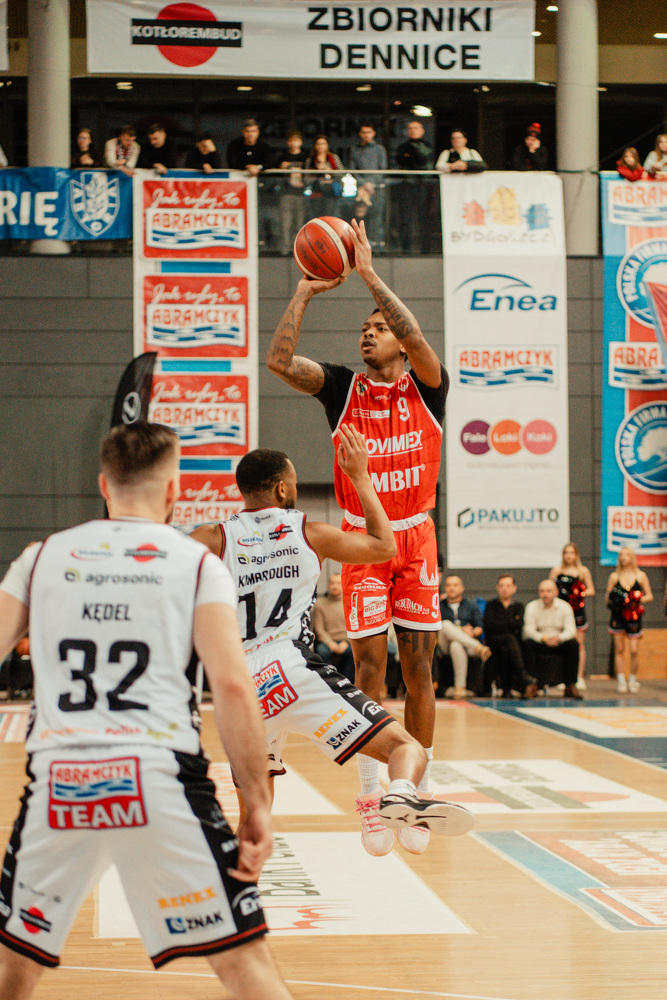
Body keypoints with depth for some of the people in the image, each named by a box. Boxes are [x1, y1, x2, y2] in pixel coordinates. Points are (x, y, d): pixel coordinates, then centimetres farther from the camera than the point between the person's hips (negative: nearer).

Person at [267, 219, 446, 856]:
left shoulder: (426, 386, 0)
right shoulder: (342, 388, 3)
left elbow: (419, 342, -22)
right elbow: (278, 361, -12)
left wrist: (370, 275, -23)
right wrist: (306, 291, -15)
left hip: (416, 540, 0)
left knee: (418, 669, 2)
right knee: (369, 667, -3)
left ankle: (417, 796, 12)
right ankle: (371, 797, 4)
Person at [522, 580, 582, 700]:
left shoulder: (564, 606, 2)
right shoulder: (532, 607, -1)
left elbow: (571, 630, -9)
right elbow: (529, 630, -12)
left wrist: (559, 638, -32)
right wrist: (544, 638, -32)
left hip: (559, 644, 1)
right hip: (539, 644, -1)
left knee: (573, 644, -29)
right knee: (527, 644, -32)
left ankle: (570, 685, -23)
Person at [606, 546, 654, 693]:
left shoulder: (640, 575, 5)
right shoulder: (614, 576, 7)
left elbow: (649, 596, 8)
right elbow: (608, 597, 10)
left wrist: (639, 600, -10)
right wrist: (612, 600, -12)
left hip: (634, 616, -1)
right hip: (618, 616, 1)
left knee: (634, 650, -6)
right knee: (619, 649, -1)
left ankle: (633, 680, 9)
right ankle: (621, 680, 4)